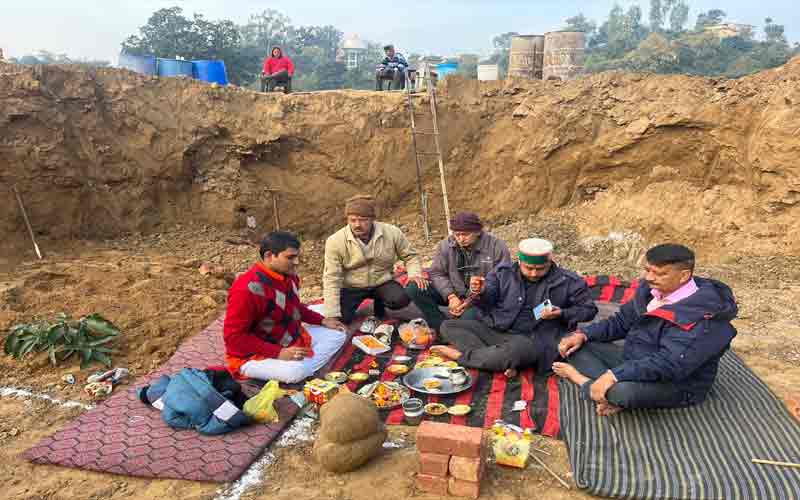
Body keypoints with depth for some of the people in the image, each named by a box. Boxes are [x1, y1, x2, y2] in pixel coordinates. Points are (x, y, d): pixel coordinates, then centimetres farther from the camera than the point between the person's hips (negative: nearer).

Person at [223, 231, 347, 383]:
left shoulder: (288, 276, 0)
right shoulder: (247, 289, -27)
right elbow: (234, 337, -26)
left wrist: (322, 320, 8)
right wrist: (278, 353, -30)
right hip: (254, 355, -9)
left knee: (337, 335, 5)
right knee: (294, 372, -38)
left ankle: (304, 369, -11)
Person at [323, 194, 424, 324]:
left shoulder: (392, 233, -14)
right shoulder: (335, 241, -18)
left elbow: (410, 255, 2)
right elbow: (331, 278, -18)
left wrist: (415, 274, -20)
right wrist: (331, 315, -23)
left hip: (382, 282, 1)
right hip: (351, 287, 0)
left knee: (402, 299, -27)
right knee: (341, 319, -21)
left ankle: (379, 303, 10)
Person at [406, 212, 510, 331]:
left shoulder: (496, 247, -11)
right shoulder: (446, 245, -2)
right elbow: (437, 273, 1)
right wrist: (451, 296, -16)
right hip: (454, 292, 4)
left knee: (469, 316, -39)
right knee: (413, 289, -15)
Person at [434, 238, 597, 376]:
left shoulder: (568, 281, -3)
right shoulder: (503, 271, 2)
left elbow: (589, 309, 6)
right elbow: (487, 304, 2)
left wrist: (562, 314, -14)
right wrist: (480, 293, -23)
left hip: (531, 339, -4)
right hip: (494, 329, 4)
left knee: (516, 350, -41)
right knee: (448, 326, -11)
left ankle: (461, 354, -16)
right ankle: (504, 363, -24)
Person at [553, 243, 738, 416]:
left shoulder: (703, 317, -27)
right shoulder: (651, 289, -3)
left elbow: (671, 364, -35)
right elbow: (621, 321, 9)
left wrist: (614, 375, -39)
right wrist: (583, 334, -7)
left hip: (675, 385, -8)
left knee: (623, 391, -40)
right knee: (577, 344, -2)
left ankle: (582, 379, -9)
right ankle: (613, 393, -20)